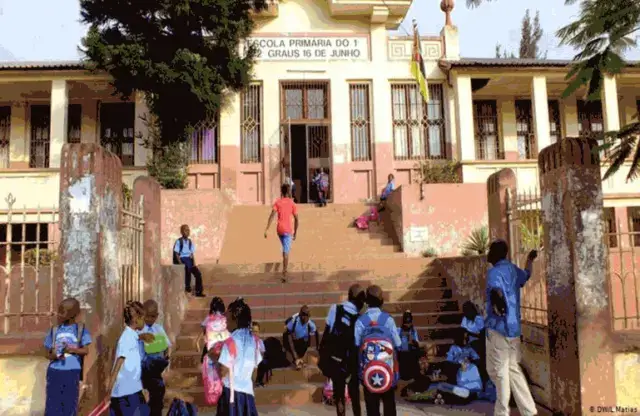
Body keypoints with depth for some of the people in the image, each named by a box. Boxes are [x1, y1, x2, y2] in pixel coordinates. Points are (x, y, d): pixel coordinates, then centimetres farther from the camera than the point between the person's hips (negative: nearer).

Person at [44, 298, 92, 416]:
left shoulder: (80, 329, 0)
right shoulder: (54, 330, 6)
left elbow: (86, 350, -2)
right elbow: (48, 353, 9)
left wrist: (72, 349, -19)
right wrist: (54, 355, -12)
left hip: (72, 373, -2)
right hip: (54, 372, 2)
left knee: (70, 403, 5)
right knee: (52, 405, 2)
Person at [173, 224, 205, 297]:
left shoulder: (190, 242, 11)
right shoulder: (179, 241, -5)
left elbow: (192, 253, 11)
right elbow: (176, 254, -8)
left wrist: (194, 262, -3)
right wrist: (180, 263, -19)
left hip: (189, 260, 5)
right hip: (182, 259, -5)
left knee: (198, 273, -8)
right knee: (187, 268, -35)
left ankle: (198, 292, 1)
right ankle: (187, 286, -17)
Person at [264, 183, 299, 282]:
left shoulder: (277, 202, 3)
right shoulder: (292, 203, 0)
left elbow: (272, 216, -9)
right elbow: (296, 219, -2)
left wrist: (266, 229, -12)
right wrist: (295, 232, 8)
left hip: (279, 229, 3)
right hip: (287, 230, -3)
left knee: (285, 249, 26)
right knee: (286, 252, -5)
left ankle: (284, 269, 29)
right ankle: (284, 274, -12)